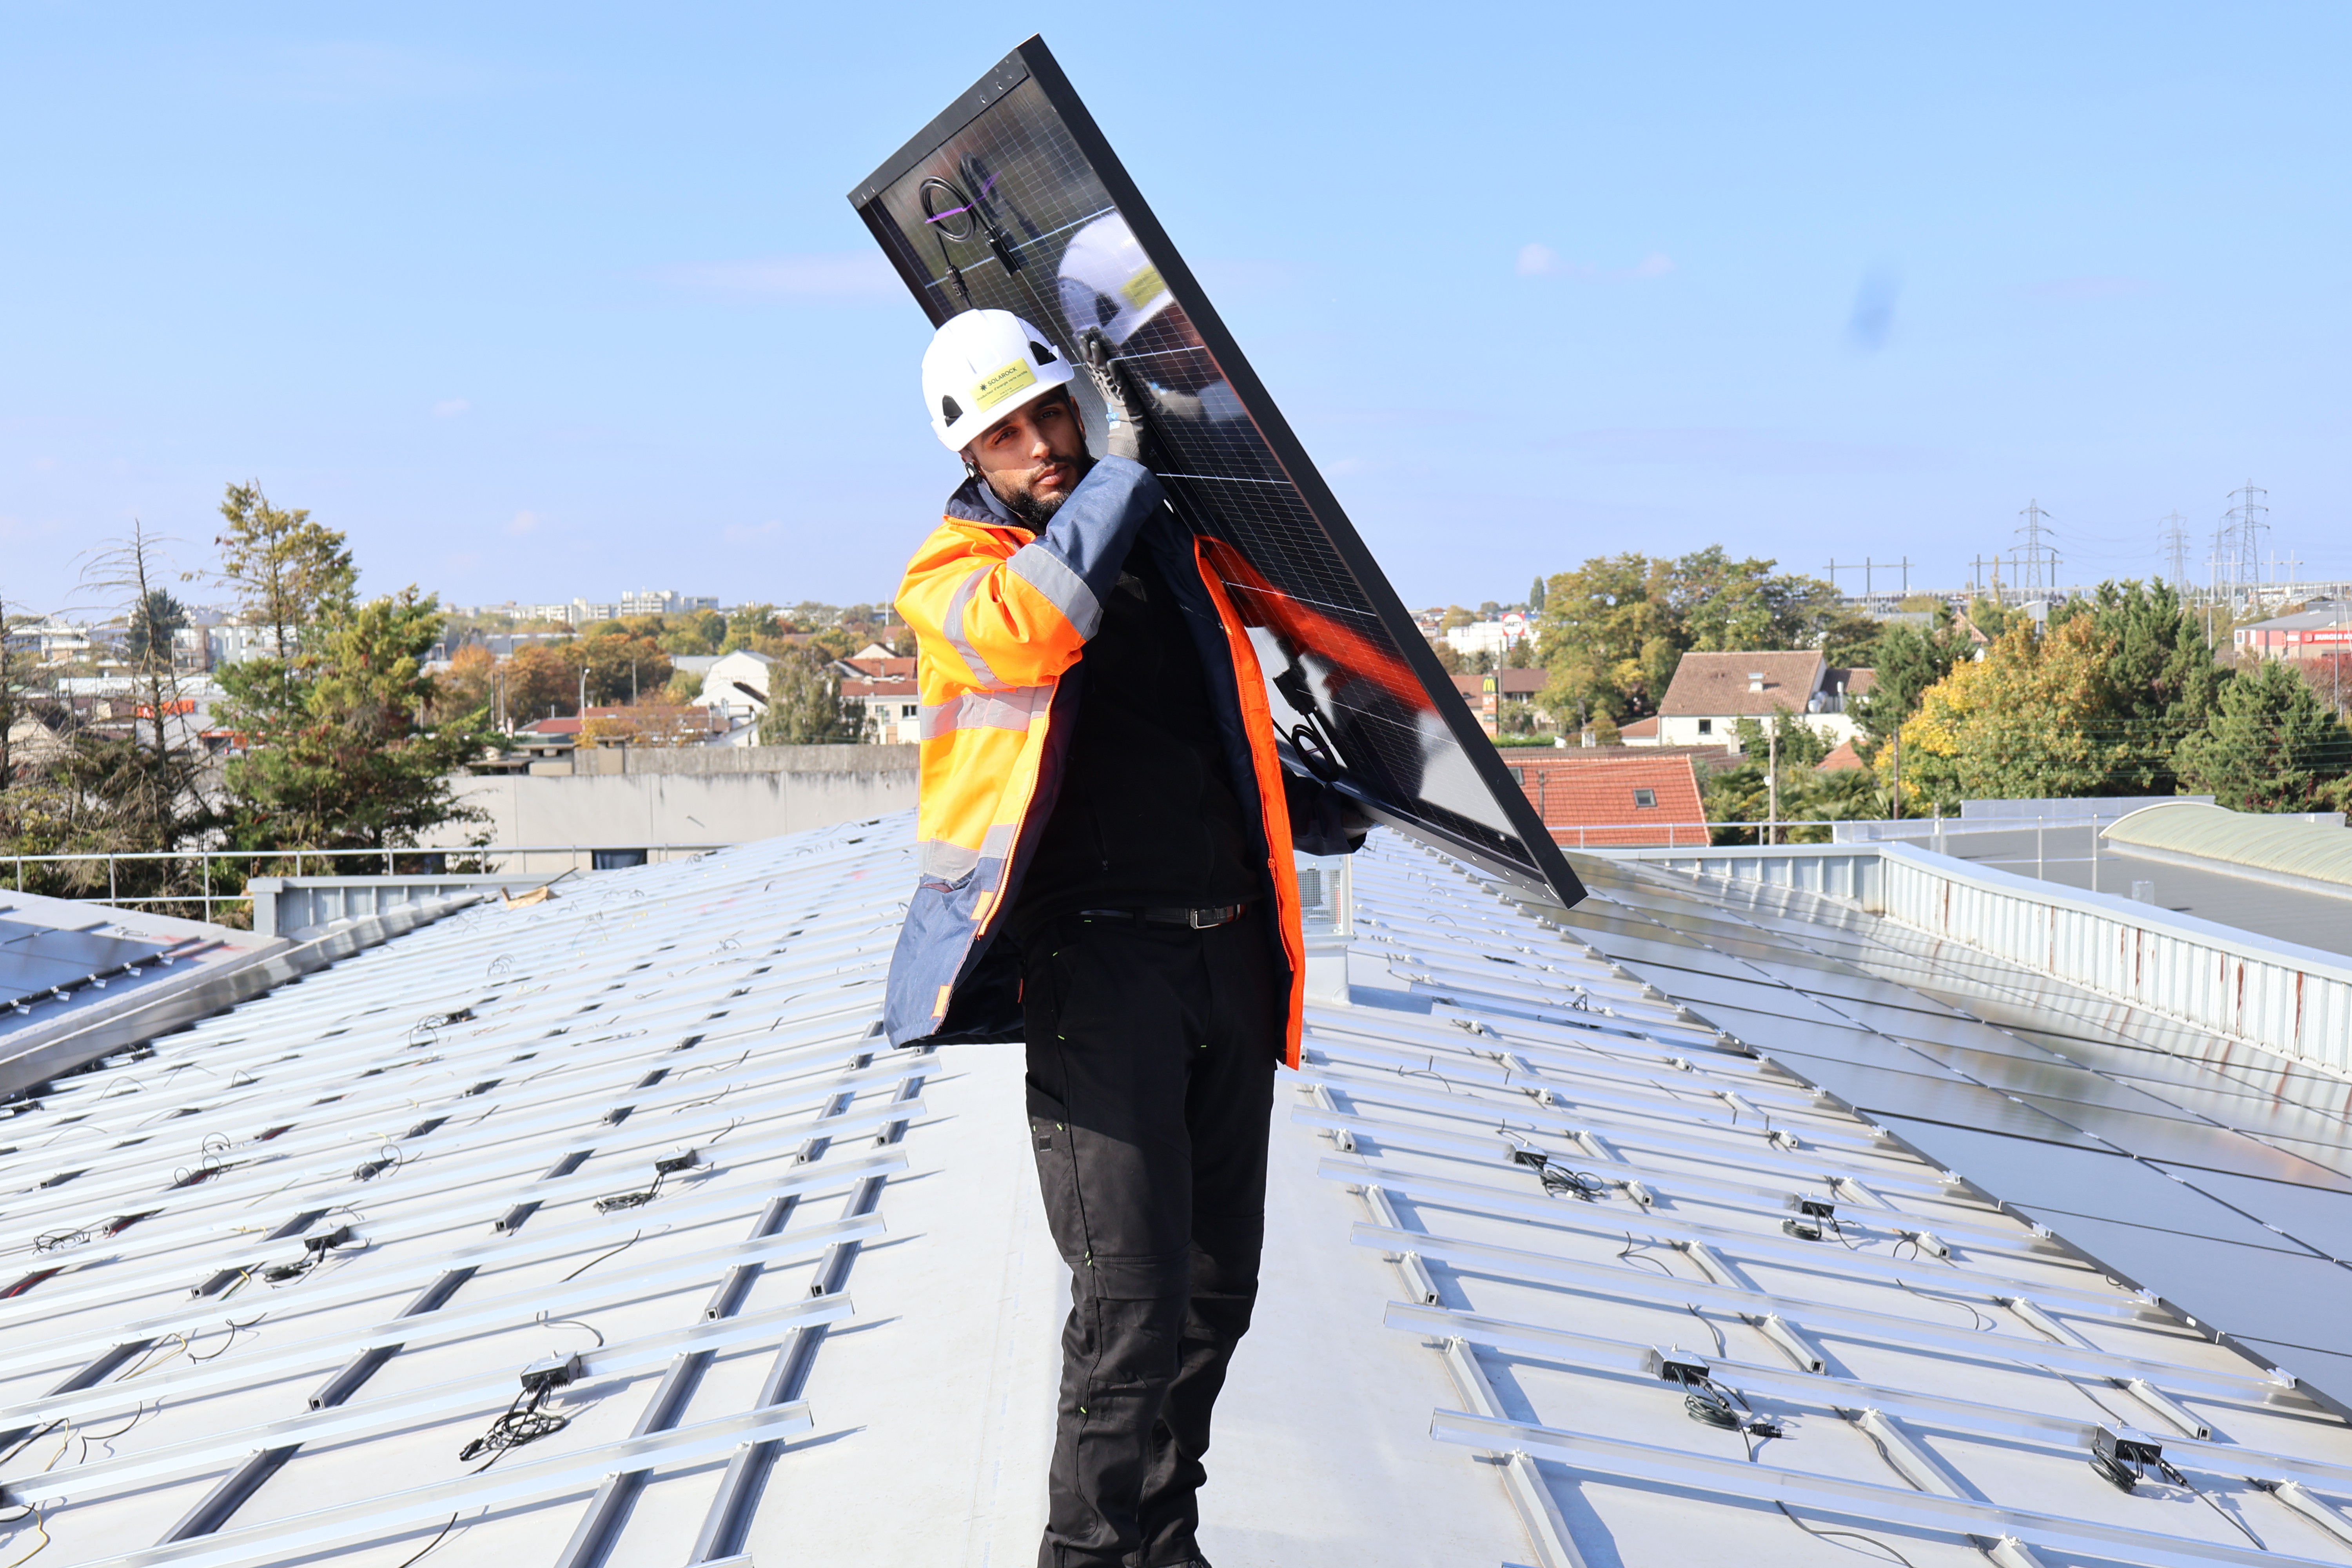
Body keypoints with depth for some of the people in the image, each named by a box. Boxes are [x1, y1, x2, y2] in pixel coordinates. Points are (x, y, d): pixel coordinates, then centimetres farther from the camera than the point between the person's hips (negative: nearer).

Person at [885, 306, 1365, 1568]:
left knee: (1217, 1285, 12)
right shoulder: (952, 572, 2)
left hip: (1228, 948, 6)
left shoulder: (1173, 547, 18)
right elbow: (1038, 624, -23)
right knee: (1132, 1297, -11)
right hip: (1096, 956, -6)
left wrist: (1319, 819, 23)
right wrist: (1121, 464, -13)